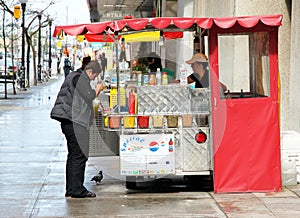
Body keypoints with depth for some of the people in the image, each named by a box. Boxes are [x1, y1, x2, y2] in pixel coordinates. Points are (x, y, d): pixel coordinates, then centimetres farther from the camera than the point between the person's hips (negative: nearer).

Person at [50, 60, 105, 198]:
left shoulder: (74, 76, 23)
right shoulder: (80, 78, -8)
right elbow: (89, 96, -17)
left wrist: (95, 91, 19)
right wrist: (97, 89, 1)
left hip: (68, 121, 11)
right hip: (75, 122, -11)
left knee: (73, 155, 13)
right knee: (80, 156, -9)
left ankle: (70, 189, 16)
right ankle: (77, 189, -8)